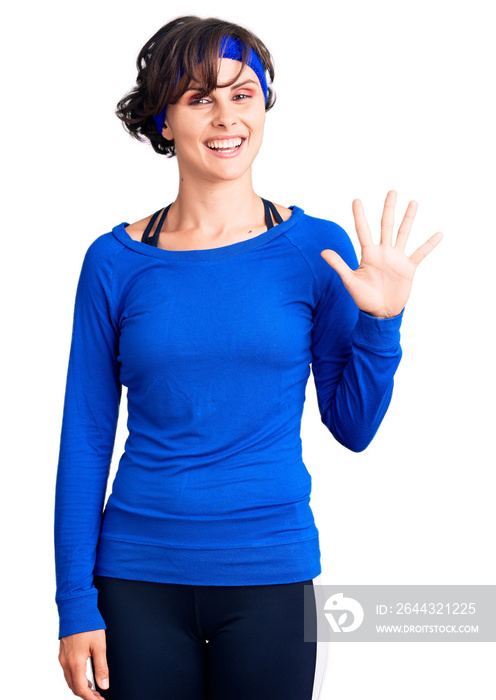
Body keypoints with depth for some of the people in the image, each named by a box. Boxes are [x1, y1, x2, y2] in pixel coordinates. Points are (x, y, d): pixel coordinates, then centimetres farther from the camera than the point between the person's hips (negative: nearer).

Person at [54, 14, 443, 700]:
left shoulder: (316, 249, -2)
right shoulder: (116, 260, -2)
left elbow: (353, 427, 4)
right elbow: (85, 439, 1)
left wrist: (380, 323, -12)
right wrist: (77, 603, -1)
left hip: (272, 573, 0)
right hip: (139, 575, 0)